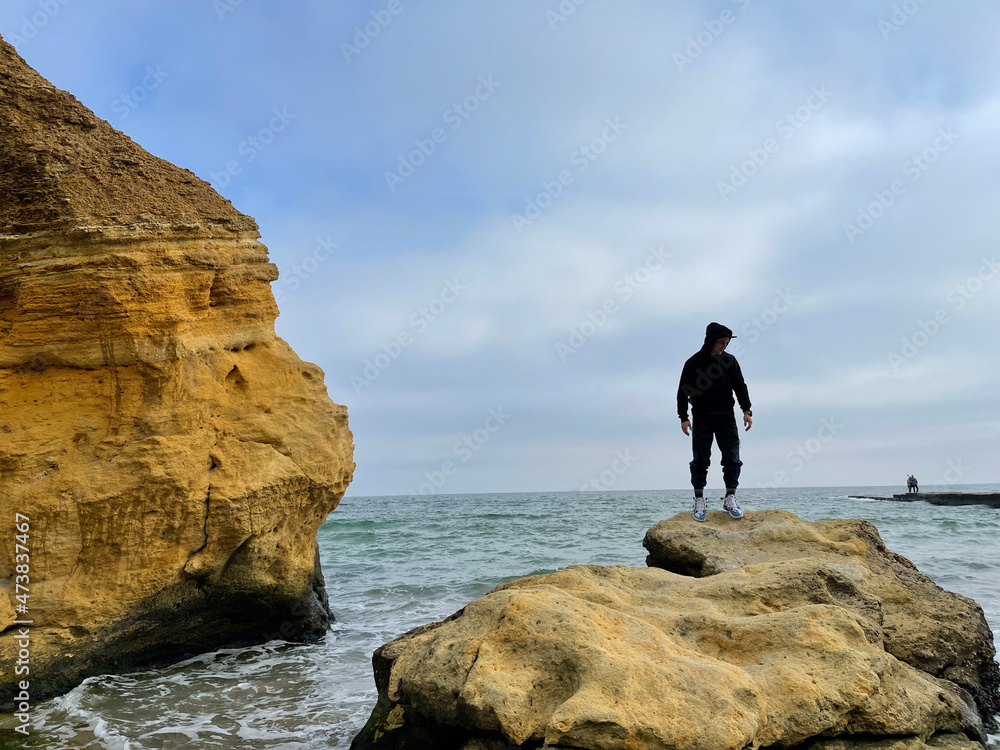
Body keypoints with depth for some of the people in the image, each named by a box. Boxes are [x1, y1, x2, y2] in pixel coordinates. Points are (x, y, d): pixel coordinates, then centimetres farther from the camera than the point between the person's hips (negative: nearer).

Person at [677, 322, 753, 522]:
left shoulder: (730, 360, 3)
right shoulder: (693, 363, -5)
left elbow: (740, 386, 8)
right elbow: (683, 391, -3)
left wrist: (746, 410, -3)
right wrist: (684, 417, -10)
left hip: (726, 417, 3)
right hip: (702, 419, -3)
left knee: (732, 457, -1)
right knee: (700, 459, -3)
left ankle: (730, 498, 9)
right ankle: (699, 501, 5)